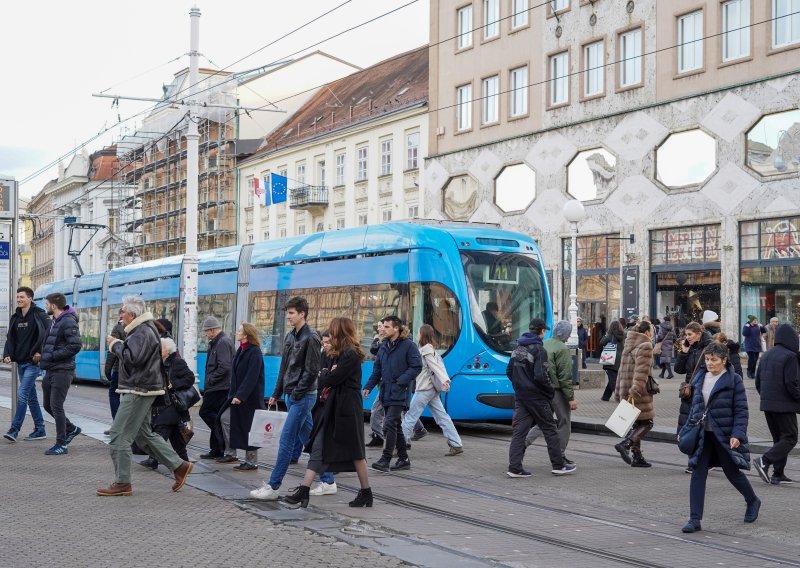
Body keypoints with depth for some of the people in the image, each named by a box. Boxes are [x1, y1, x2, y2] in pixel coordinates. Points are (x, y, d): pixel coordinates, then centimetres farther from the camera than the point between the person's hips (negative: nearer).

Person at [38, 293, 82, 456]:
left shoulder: (68, 322, -15)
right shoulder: (54, 321, 14)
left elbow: (75, 346, -23)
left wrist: (52, 356, -19)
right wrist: (45, 355, 7)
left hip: (62, 370, -10)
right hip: (51, 370, 10)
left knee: (56, 406, -7)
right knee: (48, 405, 14)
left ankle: (61, 444, 0)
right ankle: (71, 429, 30)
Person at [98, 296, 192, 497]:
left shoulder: (143, 332, -16)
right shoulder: (143, 329, 19)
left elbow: (132, 357, -28)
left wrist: (116, 345, -14)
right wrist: (118, 344, 8)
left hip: (139, 391, -11)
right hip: (141, 390, 11)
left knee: (119, 435, -8)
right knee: (144, 434, 17)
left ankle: (122, 483, -4)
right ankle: (179, 466, 19)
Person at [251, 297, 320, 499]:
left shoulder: (311, 338, -12)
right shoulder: (290, 337, 14)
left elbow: (311, 371, -16)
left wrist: (297, 393, -16)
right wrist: (277, 393, 15)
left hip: (303, 396, -9)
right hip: (291, 396, 9)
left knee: (286, 439, -11)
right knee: (308, 439, 14)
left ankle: (273, 487, -11)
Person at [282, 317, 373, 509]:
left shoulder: (351, 355, -14)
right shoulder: (338, 354, 17)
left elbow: (333, 378, -20)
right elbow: (326, 377, 12)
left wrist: (323, 374, 1)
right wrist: (327, 375, -11)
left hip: (346, 409, -9)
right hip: (331, 408, 10)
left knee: (355, 451, 1)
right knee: (318, 450, 2)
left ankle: (366, 493, 13)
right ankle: (303, 492, -1)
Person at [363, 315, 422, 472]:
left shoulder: (408, 345, -8)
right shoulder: (384, 346, 14)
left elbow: (416, 367, -12)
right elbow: (377, 369, 18)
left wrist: (400, 381, -18)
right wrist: (368, 386, 9)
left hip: (399, 393, -8)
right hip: (386, 393, 8)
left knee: (389, 424, -15)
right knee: (395, 426, 12)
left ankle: (385, 459, -14)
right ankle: (403, 459, 20)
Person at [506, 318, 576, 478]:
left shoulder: (518, 349, 9)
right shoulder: (539, 350, -15)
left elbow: (509, 371, 13)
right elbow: (540, 376, -22)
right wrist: (551, 391, -7)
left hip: (520, 397, 7)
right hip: (536, 397, -7)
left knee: (519, 430, 5)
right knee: (550, 430, 5)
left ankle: (514, 468, 0)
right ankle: (558, 465, 12)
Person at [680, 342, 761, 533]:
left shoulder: (734, 380, -8)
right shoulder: (700, 377, 8)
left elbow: (741, 410, -8)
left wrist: (737, 434, -17)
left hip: (725, 435, -4)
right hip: (702, 434, 4)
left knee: (732, 472, 10)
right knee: (697, 474, -3)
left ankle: (753, 501, 39)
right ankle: (695, 519, -1)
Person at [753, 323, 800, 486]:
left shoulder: (766, 355, 10)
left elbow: (758, 381, 14)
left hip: (767, 404, 8)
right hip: (785, 405, -8)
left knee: (778, 438, 14)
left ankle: (778, 474, 10)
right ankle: (765, 461, -17)